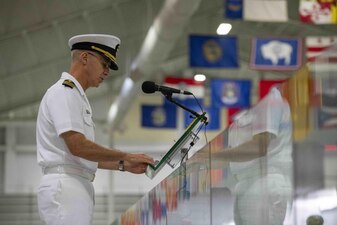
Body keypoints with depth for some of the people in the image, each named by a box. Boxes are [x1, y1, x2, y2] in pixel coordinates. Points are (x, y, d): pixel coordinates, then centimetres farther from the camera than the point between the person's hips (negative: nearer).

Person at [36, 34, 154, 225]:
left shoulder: (77, 95, 24)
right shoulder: (64, 91, -7)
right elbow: (77, 146, -18)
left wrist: (124, 165, 15)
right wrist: (126, 157, -11)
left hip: (79, 188, 10)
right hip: (65, 186, -10)